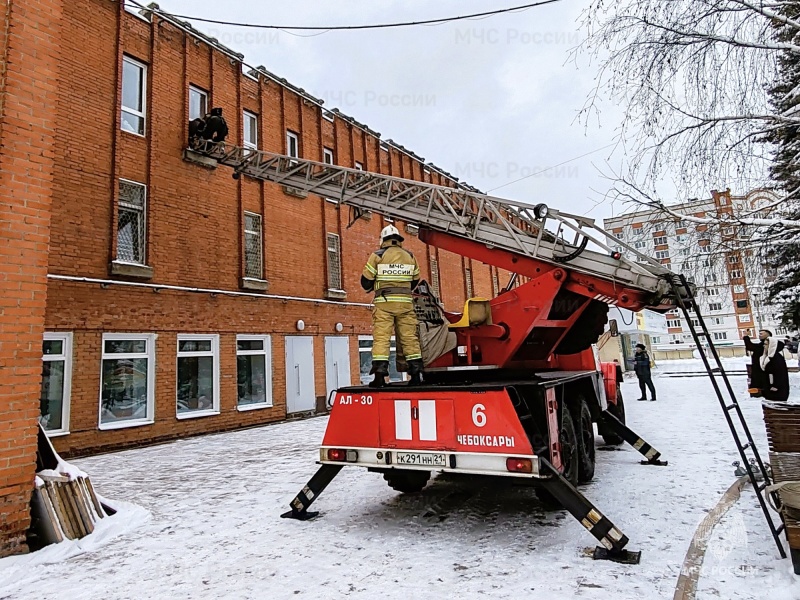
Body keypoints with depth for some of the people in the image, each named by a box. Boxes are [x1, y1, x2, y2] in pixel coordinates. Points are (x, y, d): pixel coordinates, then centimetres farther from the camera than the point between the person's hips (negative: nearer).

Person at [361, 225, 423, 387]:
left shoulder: (378, 255, 0)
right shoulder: (409, 256, 11)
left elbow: (366, 281, 0)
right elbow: (415, 281, 19)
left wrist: (372, 288, 22)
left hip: (384, 302, -3)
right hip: (405, 302, 3)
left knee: (381, 337, -4)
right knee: (410, 337, 6)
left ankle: (379, 375, -9)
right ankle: (416, 373, 7)